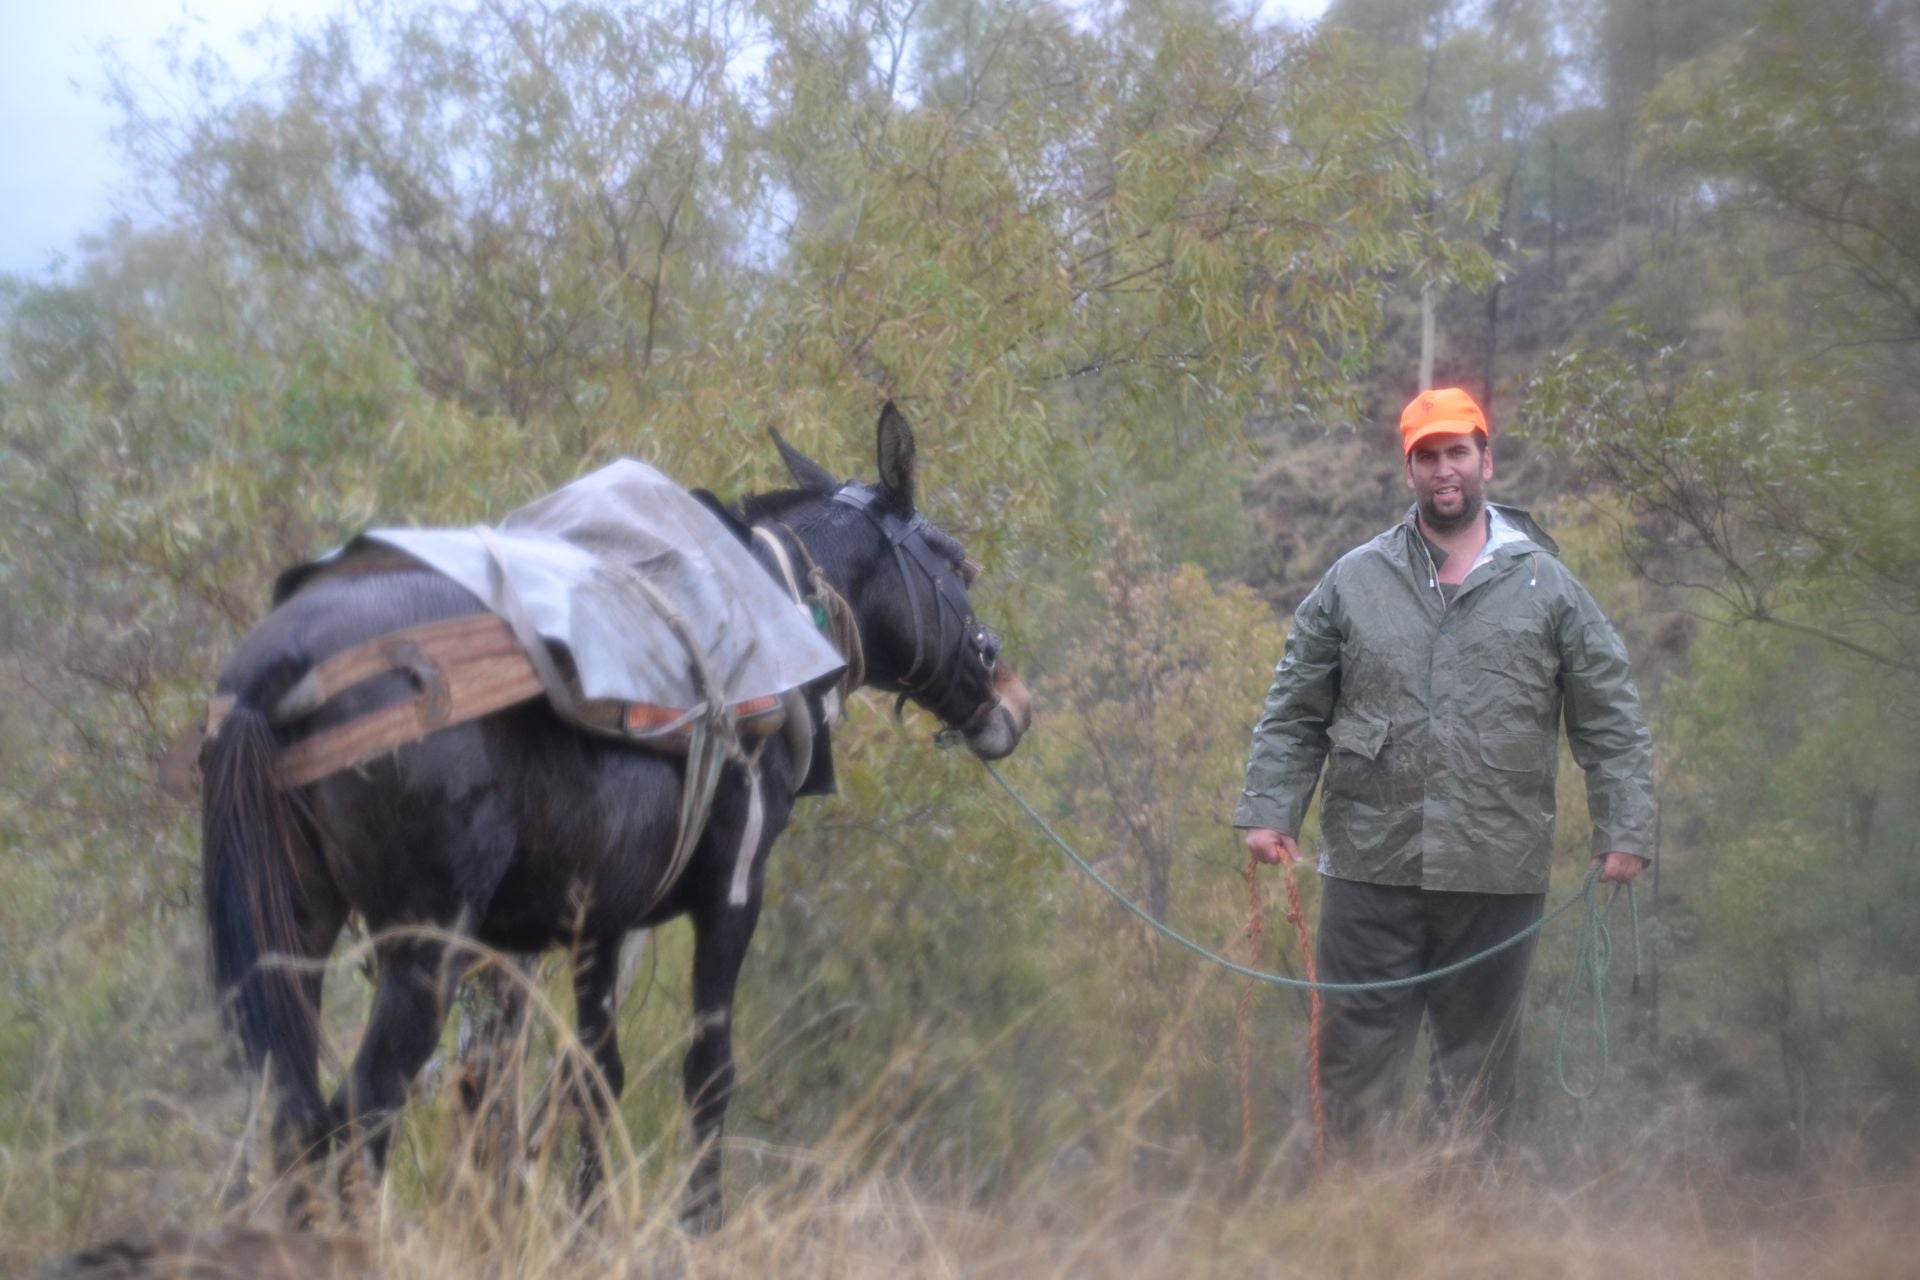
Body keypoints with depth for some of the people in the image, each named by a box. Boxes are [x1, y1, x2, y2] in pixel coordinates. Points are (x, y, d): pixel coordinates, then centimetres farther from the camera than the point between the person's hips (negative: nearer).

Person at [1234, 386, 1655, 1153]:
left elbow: (1611, 722, 7)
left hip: (1497, 877, 0)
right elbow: (1294, 714, 11)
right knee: (1356, 1056, 3)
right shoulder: (1354, 581, 9)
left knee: (1478, 1060, 7)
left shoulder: (1546, 586, 7)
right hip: (1370, 866, 0)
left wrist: (1625, 831, 0)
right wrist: (1269, 809, 1)